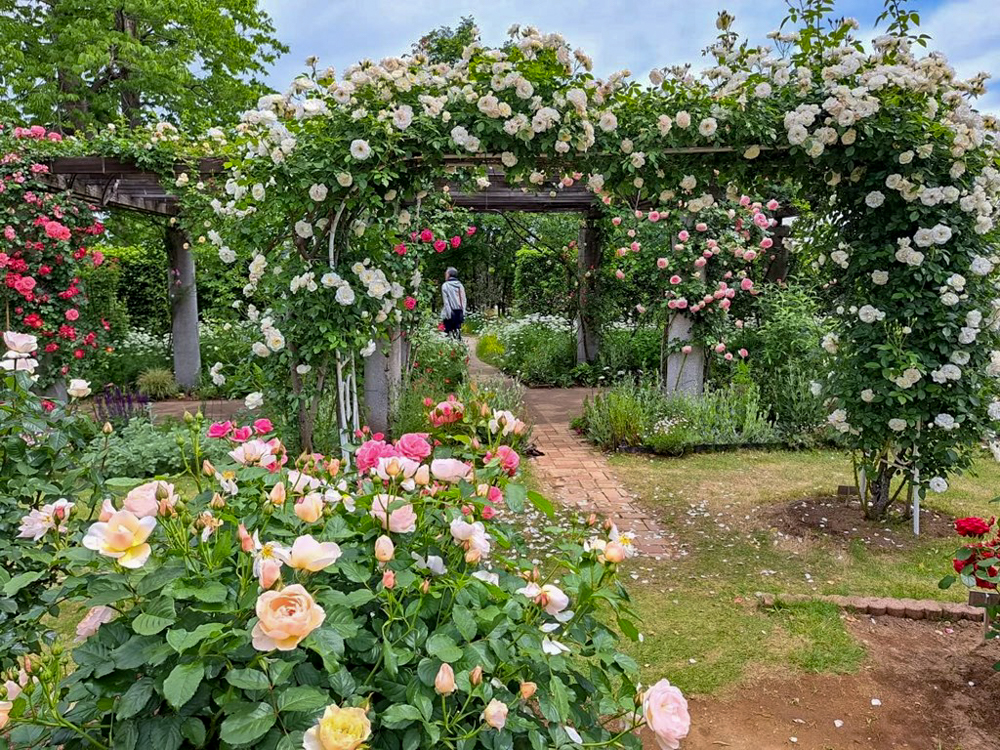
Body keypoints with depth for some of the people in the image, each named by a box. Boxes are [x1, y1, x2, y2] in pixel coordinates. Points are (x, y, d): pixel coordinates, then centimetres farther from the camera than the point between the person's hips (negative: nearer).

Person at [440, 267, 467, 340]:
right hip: (459, 311, 4)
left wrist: (448, 313, -9)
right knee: (458, 330, 12)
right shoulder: (460, 285, 9)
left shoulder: (445, 285, -4)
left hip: (450, 312, -4)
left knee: (448, 332, -1)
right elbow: (464, 300, 6)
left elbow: (446, 301, -8)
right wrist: (463, 313, 7)